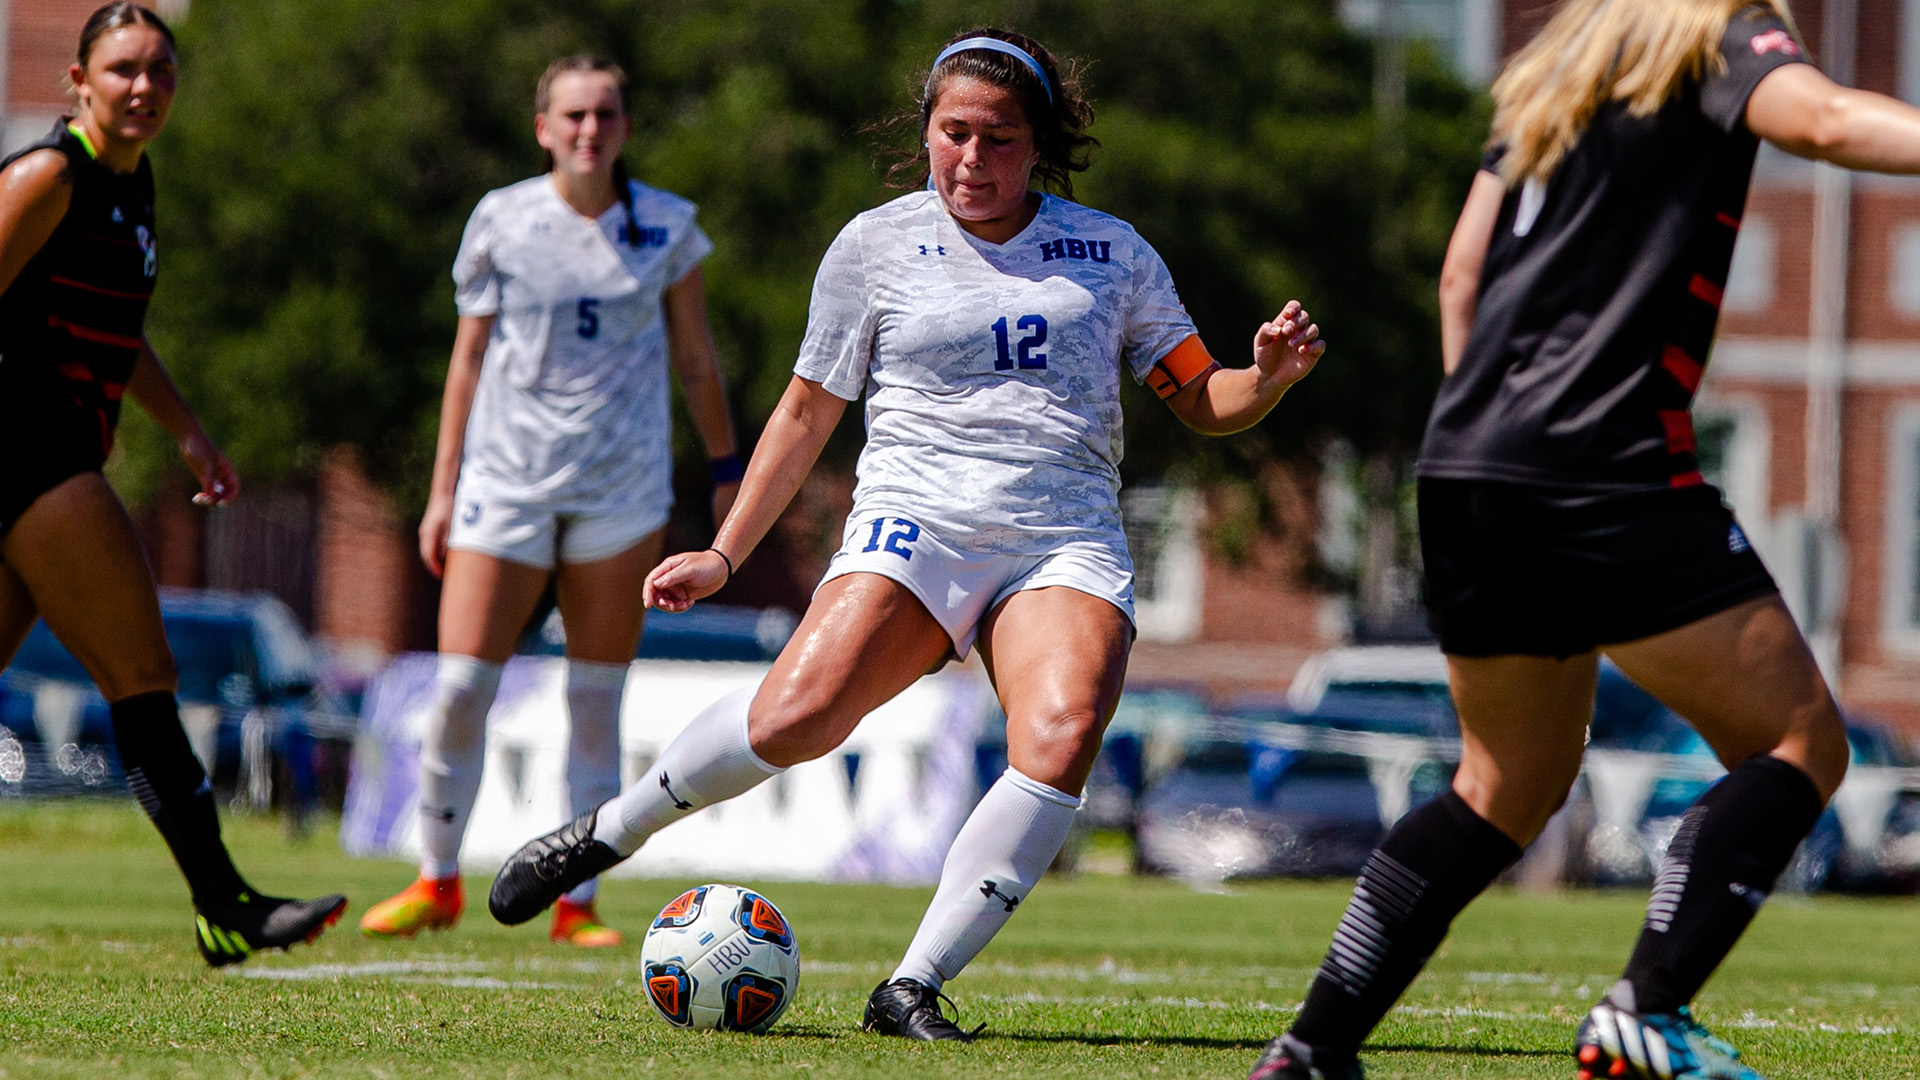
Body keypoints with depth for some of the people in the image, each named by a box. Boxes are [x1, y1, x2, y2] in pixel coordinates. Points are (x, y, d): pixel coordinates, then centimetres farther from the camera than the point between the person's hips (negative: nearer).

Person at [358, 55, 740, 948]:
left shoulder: (667, 227, 3)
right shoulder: (502, 221, 1)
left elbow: (694, 358, 14)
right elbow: (469, 360, 7)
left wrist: (726, 467, 11)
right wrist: (443, 489, 6)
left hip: (623, 489, 1)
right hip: (508, 477, -1)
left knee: (597, 700, 1)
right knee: (460, 688, -7)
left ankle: (577, 904, 7)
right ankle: (436, 882, 11)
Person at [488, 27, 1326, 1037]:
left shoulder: (1111, 252, 13)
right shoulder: (878, 244, 9)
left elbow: (1204, 402, 17)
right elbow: (809, 408, 16)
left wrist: (1270, 375, -5)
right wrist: (724, 554, 12)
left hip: (1067, 543, 1)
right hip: (916, 523, -1)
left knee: (1063, 735, -30)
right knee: (799, 714, -28)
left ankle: (912, 989, -23)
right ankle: (607, 833, -1)